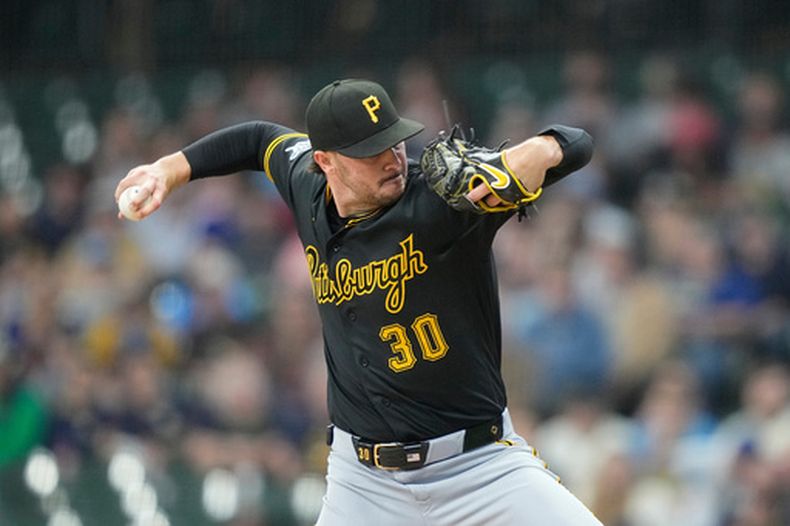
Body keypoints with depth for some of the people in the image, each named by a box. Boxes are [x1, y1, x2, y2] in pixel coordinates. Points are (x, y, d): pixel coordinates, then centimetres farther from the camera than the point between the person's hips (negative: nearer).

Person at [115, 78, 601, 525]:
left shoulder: (440, 198, -16)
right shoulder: (308, 190, 0)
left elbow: (571, 146, -24)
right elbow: (264, 139, 23)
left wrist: (535, 153, -45)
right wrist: (168, 171, 18)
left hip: (482, 464, -4)